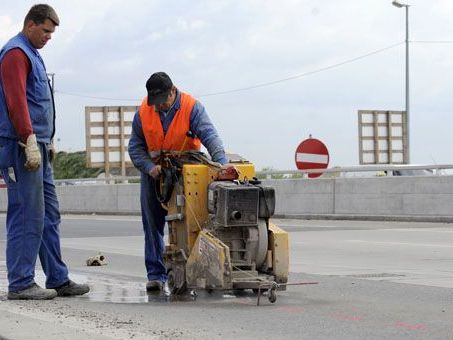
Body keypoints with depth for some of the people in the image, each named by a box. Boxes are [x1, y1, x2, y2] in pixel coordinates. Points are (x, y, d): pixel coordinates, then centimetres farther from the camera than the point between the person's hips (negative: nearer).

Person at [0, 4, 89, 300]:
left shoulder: (32, 54, 22)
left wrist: (47, 142, 21)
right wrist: (30, 142, -24)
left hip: (38, 147, 10)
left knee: (49, 215, 11)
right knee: (27, 217, -9)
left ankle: (58, 280, 16)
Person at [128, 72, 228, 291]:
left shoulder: (192, 108, -18)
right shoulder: (143, 112, -9)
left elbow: (210, 136, -29)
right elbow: (135, 147, -2)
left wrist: (222, 163, -45)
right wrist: (150, 167, -20)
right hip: (154, 172, 2)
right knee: (153, 225, 2)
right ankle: (155, 275, 7)